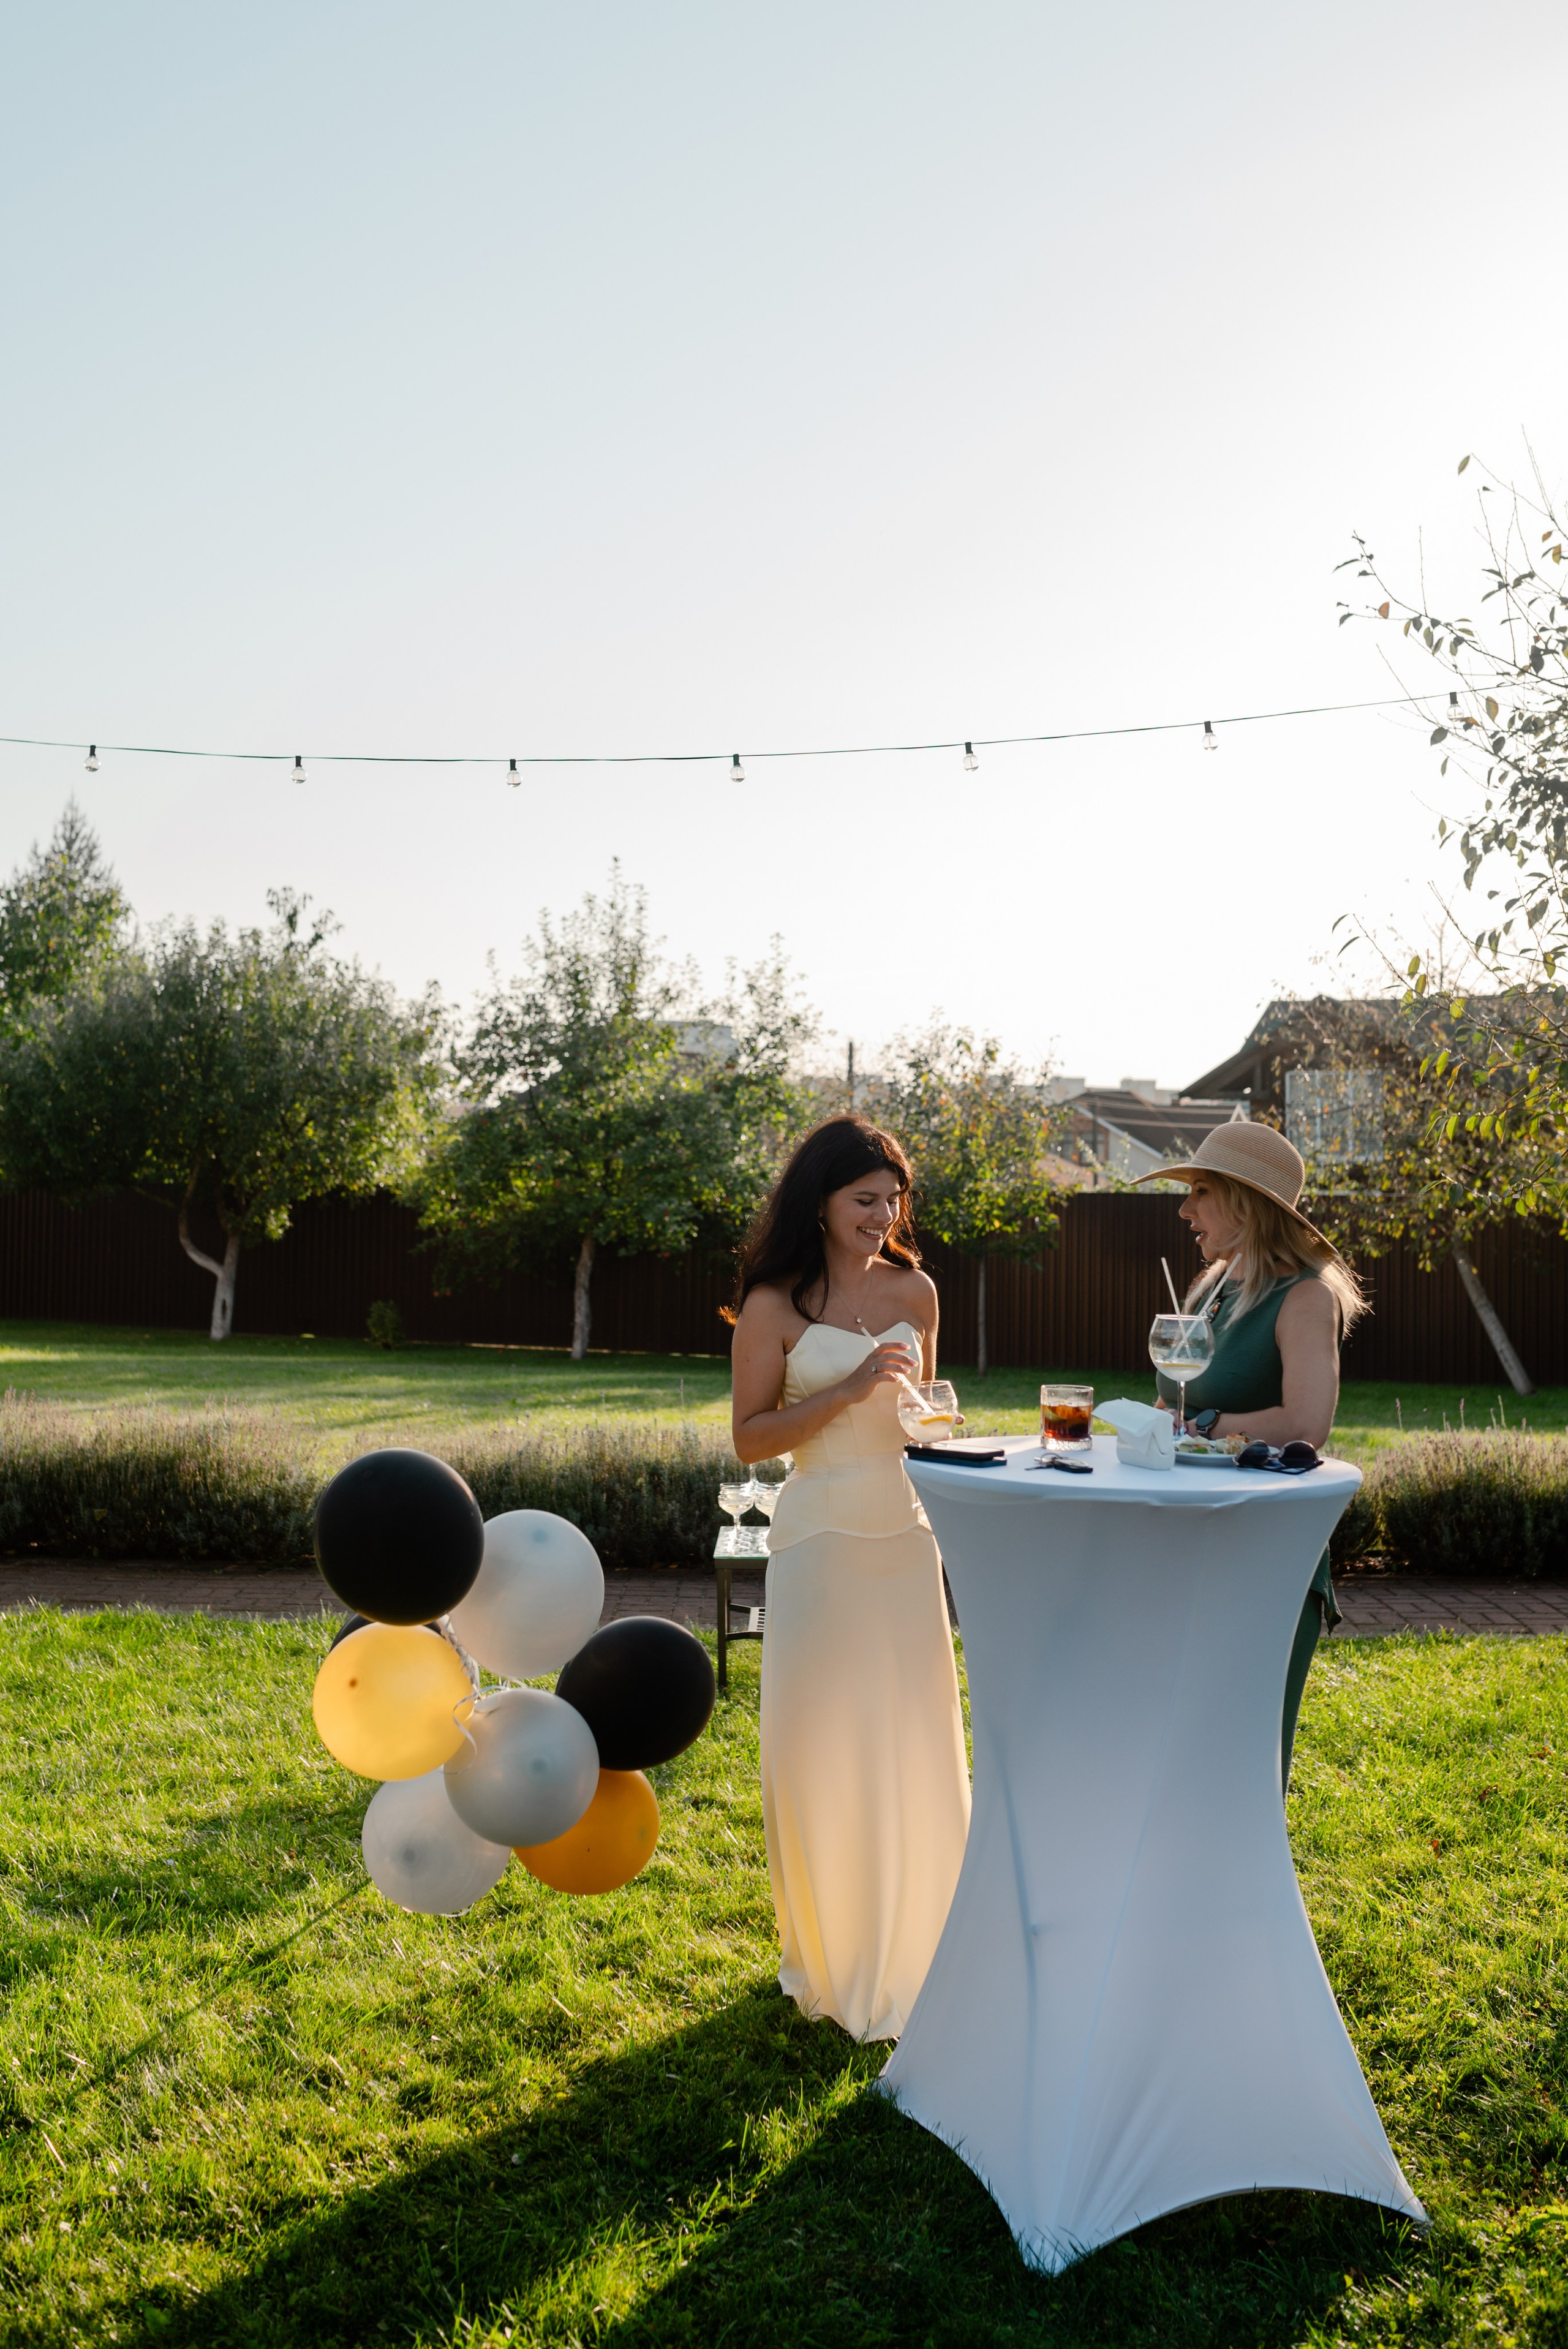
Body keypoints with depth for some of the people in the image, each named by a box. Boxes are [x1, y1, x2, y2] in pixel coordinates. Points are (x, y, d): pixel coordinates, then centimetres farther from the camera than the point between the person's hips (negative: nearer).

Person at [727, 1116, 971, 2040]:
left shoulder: (915, 1291, 6)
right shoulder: (776, 1305, -6)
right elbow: (751, 1438, -7)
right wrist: (847, 1391, -18)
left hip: (904, 1532, 4)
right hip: (821, 1536, -3)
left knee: (915, 1738, 8)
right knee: (819, 1742, 3)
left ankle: (913, 1948, 28)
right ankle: (831, 1954, 23)